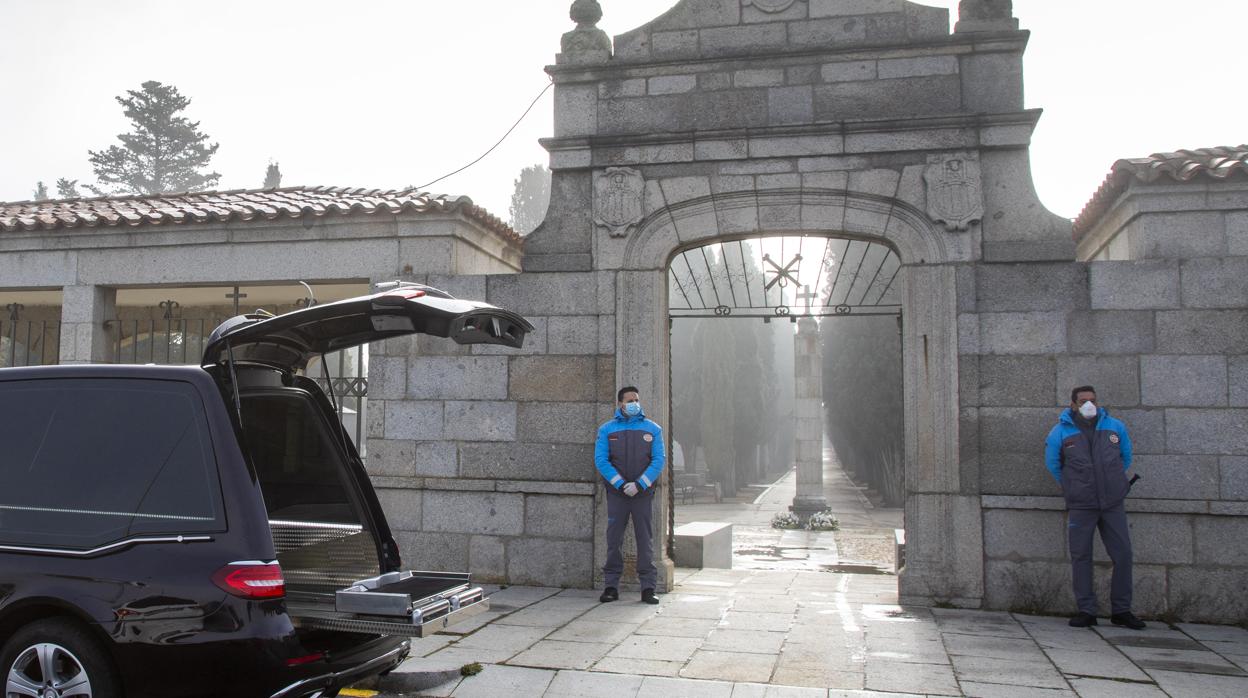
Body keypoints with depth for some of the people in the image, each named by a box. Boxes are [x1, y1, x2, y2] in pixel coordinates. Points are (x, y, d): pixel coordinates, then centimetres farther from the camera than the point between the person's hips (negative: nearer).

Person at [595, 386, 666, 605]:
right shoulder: (606, 430, 5)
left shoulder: (652, 429, 6)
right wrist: (621, 484, -14)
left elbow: (659, 460, -1)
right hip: (616, 493, 0)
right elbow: (601, 460, -3)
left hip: (643, 493, 0)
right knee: (613, 539, 2)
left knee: (645, 539, 2)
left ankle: (648, 588, 6)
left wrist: (639, 484, -13)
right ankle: (611, 586, 10)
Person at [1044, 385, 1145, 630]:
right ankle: (1086, 611, 9)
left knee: (1123, 555, 1)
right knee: (1081, 558, 1)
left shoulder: (1115, 427, 5)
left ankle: (1121, 610, 13)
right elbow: (1053, 466, 13)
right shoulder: (1060, 433, -1)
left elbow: (1125, 458, 21)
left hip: (1113, 504, 2)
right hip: (1080, 507, -2)